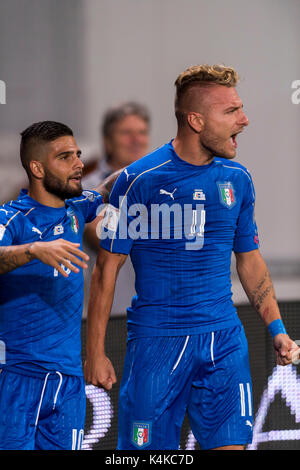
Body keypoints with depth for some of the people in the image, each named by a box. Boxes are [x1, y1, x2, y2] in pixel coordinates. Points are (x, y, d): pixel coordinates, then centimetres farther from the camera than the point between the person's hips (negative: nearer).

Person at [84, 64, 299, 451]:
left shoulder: (237, 179, 7)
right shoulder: (139, 180, -7)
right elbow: (107, 268, -4)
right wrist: (95, 353, -5)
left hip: (224, 341, 4)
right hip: (156, 342, -4)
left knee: (230, 443, -4)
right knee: (147, 449, -1)